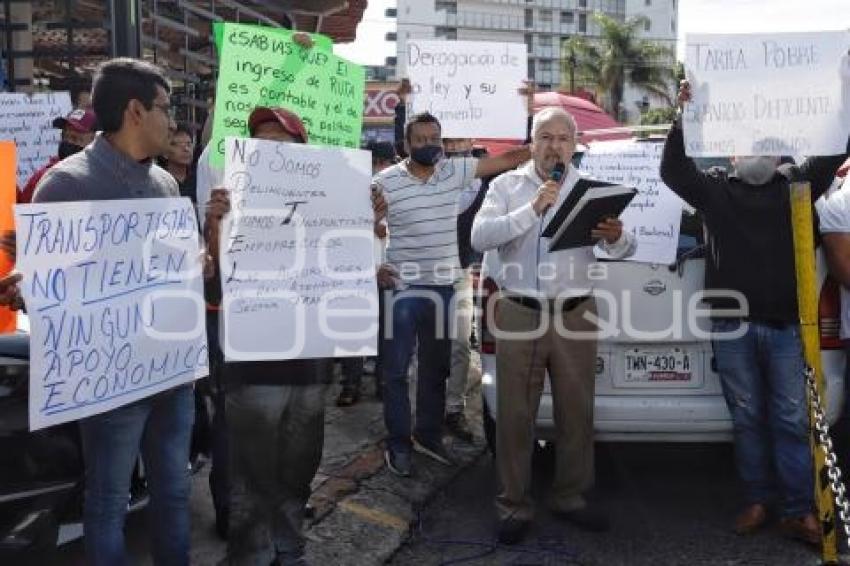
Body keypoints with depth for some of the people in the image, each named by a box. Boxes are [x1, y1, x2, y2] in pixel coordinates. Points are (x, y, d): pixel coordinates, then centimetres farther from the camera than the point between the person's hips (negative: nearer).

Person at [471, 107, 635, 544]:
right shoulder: (506, 185, 4)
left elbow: (626, 249, 0)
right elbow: (480, 237, -11)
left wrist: (615, 237, -24)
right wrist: (532, 209, -20)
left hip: (576, 315, 2)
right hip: (519, 314, -2)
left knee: (576, 412, 10)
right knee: (514, 414, 3)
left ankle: (570, 497, 26)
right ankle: (514, 506, 15)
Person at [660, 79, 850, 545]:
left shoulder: (796, 183, 8)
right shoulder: (715, 188, 6)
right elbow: (672, 170, -4)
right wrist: (683, 116, -14)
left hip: (786, 327, 0)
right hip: (732, 327, 0)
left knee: (792, 420, 2)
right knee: (747, 419, 9)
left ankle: (799, 512, 8)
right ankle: (756, 502, 19)